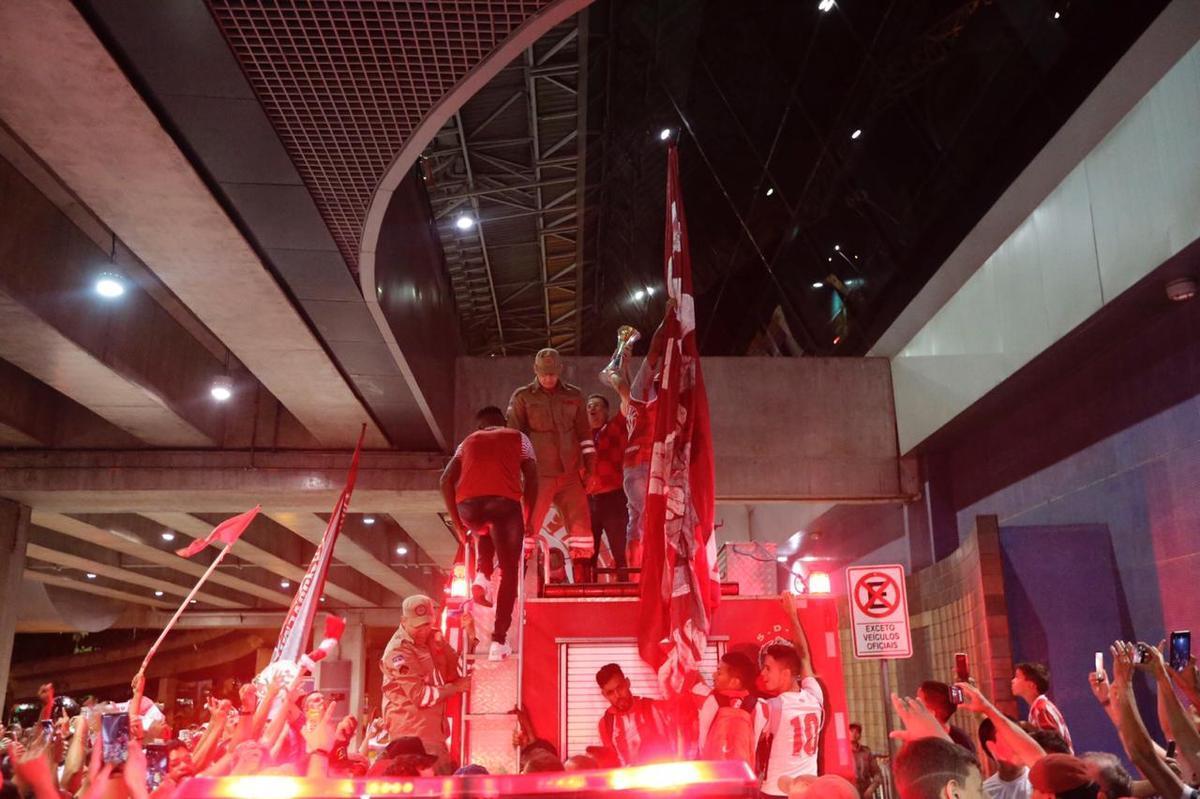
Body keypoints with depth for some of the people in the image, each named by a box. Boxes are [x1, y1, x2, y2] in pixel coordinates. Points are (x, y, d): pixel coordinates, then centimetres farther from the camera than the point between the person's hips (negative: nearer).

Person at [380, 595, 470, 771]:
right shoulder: (399, 651, -17)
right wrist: (457, 687, -10)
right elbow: (421, 696, -20)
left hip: (434, 731, 8)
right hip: (412, 734, -8)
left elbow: (457, 665, 15)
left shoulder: (432, 637, 7)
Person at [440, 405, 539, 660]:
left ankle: (483, 574, 14)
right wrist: (528, 519, 19)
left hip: (469, 506, 3)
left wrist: (457, 522, 23)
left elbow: (446, 480, 19)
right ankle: (499, 640, 1)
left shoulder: (468, 442, 31)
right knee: (509, 571, 9)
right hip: (504, 503, -2)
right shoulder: (518, 438, 26)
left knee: (486, 528, 37)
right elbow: (531, 479, 13)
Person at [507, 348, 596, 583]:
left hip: (570, 474, 3)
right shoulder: (522, 397, 3)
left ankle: (582, 579, 11)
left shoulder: (574, 395, 11)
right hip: (538, 475, -3)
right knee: (527, 526, -4)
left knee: (581, 524, 2)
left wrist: (589, 466, 10)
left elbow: (584, 434, 15)